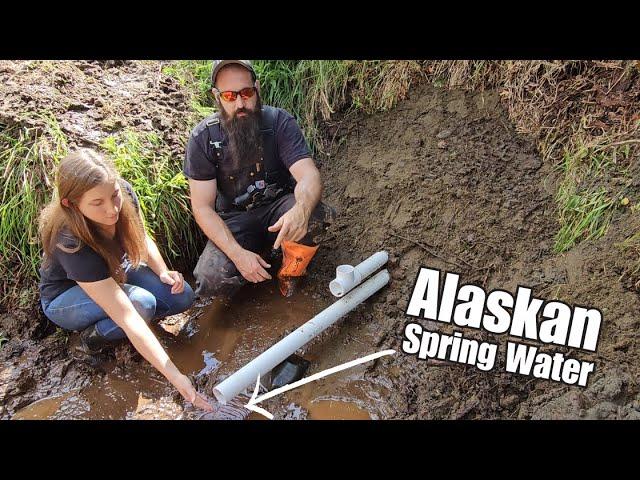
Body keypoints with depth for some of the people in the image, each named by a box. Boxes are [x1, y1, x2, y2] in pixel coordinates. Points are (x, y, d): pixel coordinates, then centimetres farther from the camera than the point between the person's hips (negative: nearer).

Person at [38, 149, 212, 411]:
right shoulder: (71, 243, -40)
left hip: (114, 271, 6)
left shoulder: (124, 193, -26)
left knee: (183, 297, -14)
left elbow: (142, 240, -2)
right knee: (142, 303, -33)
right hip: (65, 298, -6)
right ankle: (93, 335, -4)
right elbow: (127, 316, -44)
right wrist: (175, 376, -46)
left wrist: (163, 272, -21)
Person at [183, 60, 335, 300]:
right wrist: (238, 253, -27)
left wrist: (301, 210, -51)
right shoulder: (202, 137, -12)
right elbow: (202, 207, -13)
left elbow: (309, 176, -25)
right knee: (211, 281, -25)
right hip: (234, 219, 0)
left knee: (314, 216, -33)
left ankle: (289, 272, -1)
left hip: (278, 208, 0)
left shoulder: (280, 122, -13)